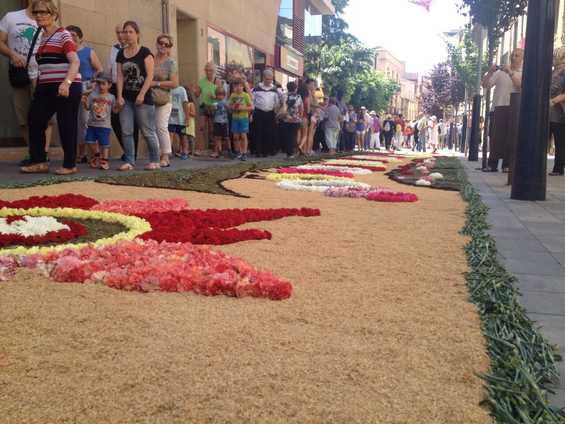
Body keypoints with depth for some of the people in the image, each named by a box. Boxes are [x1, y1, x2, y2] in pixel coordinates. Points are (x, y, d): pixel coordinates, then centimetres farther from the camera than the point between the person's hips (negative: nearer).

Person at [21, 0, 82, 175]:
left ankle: (70, 165, 7)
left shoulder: (63, 35, -4)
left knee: (66, 126, -3)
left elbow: (75, 62, -15)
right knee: (35, 121, 0)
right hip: (46, 88, 8)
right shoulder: (42, 37, 19)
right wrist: (38, 87, 19)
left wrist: (66, 83, -29)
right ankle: (39, 161, 7)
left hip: (67, 87, -8)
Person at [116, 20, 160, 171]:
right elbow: (120, 76, 8)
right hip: (126, 98, 5)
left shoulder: (145, 52, -2)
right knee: (126, 131, 0)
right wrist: (119, 96, -3)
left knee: (147, 131, -2)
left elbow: (150, 75, -8)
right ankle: (130, 161, 5)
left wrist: (142, 94, -16)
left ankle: (154, 160, 9)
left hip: (143, 98, -5)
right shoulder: (121, 54, 12)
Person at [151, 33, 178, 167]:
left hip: (163, 101, -4)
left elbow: (174, 83, -9)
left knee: (161, 127, -8)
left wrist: (156, 83, -13)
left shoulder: (171, 62, -1)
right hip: (148, 99, 4)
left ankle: (165, 158, -2)